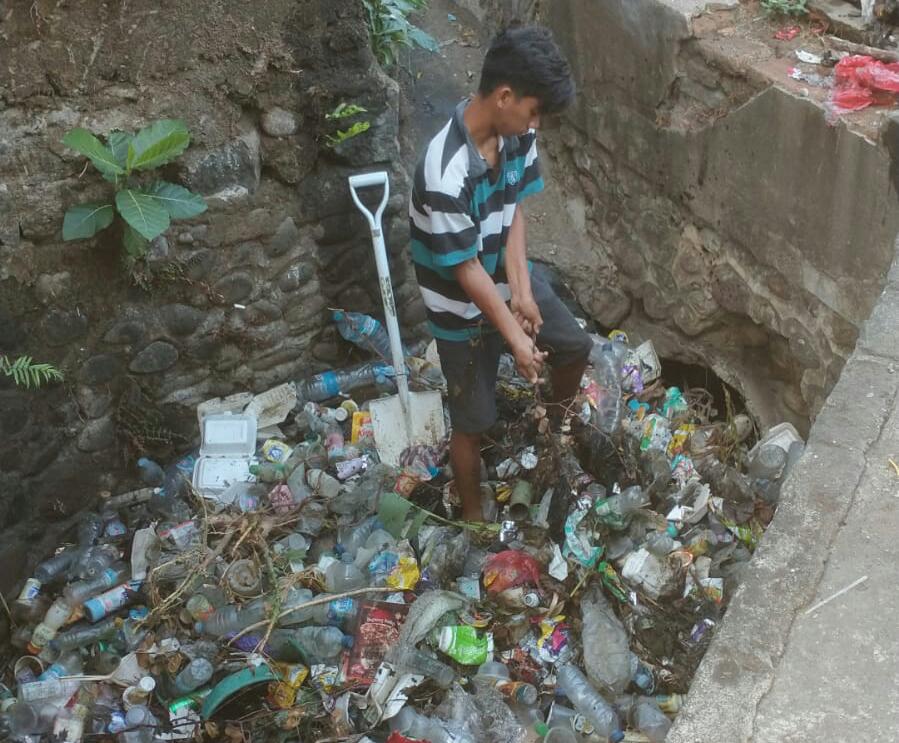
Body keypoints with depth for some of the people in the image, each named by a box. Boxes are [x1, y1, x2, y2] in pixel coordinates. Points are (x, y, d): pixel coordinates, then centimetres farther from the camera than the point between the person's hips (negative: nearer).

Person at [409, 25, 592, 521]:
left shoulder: (517, 136, -13)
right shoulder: (446, 175, -37)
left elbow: (514, 210, -2)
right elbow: (468, 272, -28)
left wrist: (522, 290, -12)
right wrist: (517, 339, -20)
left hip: (507, 281, 7)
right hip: (464, 309, -7)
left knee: (575, 347, 22)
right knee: (473, 421, 9)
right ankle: (473, 515, 34)